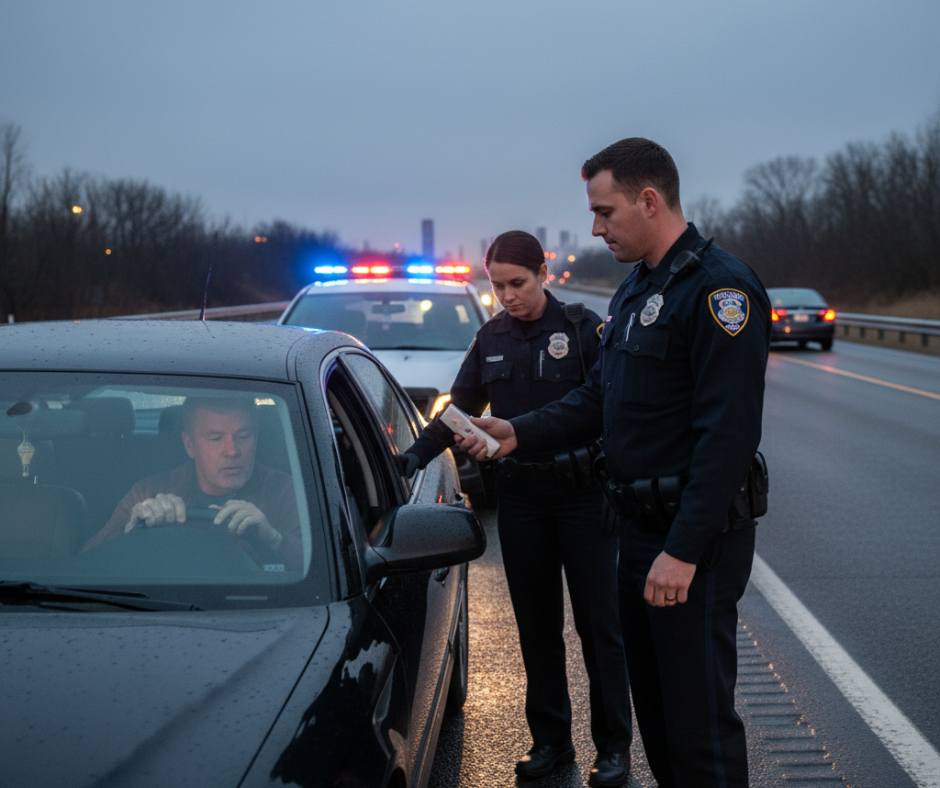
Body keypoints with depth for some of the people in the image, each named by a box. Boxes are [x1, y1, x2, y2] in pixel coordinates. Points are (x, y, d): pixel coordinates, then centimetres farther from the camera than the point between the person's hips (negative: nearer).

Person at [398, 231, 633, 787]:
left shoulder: (584, 329, -7)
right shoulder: (492, 338, 7)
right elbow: (461, 408, 12)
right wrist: (417, 455, -1)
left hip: (582, 495, -4)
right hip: (520, 498, 4)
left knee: (600, 625, 3)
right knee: (537, 626, 11)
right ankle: (550, 741, 23)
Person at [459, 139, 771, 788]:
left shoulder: (718, 286, -16)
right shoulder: (636, 288, 15)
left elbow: (729, 433, -22)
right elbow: (598, 399, 19)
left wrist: (684, 550, -24)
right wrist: (519, 434, 5)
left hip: (697, 539, -9)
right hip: (641, 527, 10)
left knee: (699, 723, -2)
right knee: (653, 708, 19)